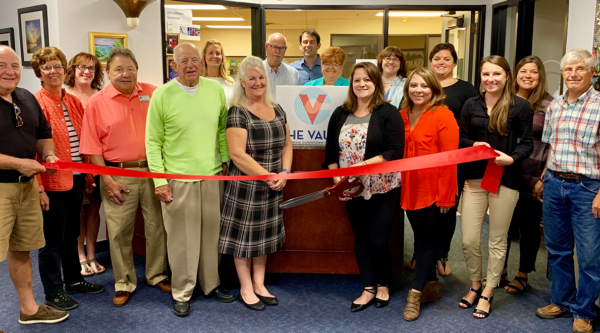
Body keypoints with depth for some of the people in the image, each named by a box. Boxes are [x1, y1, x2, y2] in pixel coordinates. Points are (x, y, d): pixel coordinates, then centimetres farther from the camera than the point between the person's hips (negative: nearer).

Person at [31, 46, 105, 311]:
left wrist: (88, 175, 12)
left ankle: (73, 280, 35)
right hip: (52, 182, -6)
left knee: (72, 233, 19)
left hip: (76, 179, 7)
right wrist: (39, 188, -18)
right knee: (52, 239, 6)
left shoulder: (73, 102, 8)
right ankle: (53, 291, 20)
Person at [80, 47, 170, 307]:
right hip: (117, 175, -1)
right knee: (119, 231, 4)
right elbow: (92, 147, -2)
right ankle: (124, 283, 21)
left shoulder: (152, 94, 3)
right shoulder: (97, 103, -2)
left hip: (152, 170, 2)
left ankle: (157, 274, 30)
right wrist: (107, 180, -7)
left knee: (156, 225, 11)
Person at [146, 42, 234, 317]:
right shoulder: (162, 95, -7)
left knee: (211, 232, 15)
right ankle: (181, 293, 21)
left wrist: (226, 160, 8)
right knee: (181, 238, 5)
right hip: (177, 179, -3)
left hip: (213, 175, 4)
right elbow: (153, 141, -5)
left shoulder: (216, 89, 3)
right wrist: (159, 180, -9)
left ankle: (211, 284, 32)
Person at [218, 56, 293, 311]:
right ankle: (246, 289, 20)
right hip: (245, 186, -6)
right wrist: (268, 176, -18)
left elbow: (287, 145, 11)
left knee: (264, 234, 15)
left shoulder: (277, 110, 8)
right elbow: (237, 154, -19)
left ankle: (259, 285, 29)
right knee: (244, 234, 5)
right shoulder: (237, 113, -12)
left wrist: (284, 172, -6)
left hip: (272, 186, 6)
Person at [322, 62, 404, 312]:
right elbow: (331, 153, 7)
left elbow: (395, 152, -15)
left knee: (378, 239, 0)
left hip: (382, 189, -4)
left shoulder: (388, 113, -7)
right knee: (361, 237, 12)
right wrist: (337, 179, -6)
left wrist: (366, 165, -24)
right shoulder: (340, 114, 7)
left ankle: (382, 285, 26)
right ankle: (368, 289, 26)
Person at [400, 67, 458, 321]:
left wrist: (445, 196, -14)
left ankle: (415, 294, 10)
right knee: (421, 240, 15)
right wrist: (398, 185, 7)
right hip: (410, 190, 6)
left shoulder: (443, 116, -11)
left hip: (433, 192, -6)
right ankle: (431, 286, 29)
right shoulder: (402, 116, 7)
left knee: (428, 241, 4)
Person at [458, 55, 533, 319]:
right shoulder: (471, 105, 6)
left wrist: (511, 158, -20)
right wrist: (474, 145, -11)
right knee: (468, 240, 2)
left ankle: (487, 293, 25)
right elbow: (461, 138, 11)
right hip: (474, 178, 3)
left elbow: (527, 144, -1)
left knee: (497, 240, 9)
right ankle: (475, 285, 27)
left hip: (505, 180, -2)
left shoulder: (520, 106, -3)